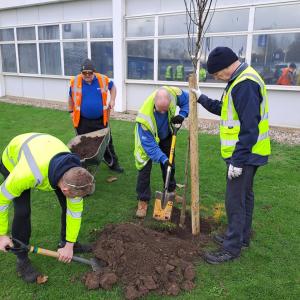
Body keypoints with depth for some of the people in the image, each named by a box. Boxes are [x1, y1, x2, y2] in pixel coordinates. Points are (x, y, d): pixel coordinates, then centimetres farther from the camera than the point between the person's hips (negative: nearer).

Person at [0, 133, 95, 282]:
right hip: (14, 160, -3)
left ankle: (65, 241, 20)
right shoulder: (28, 174, -47)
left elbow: (75, 209, -17)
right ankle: (22, 260, 5)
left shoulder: (74, 173, -31)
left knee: (68, 203, -4)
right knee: (22, 211, -18)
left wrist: (69, 245, -10)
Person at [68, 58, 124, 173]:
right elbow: (71, 97, 11)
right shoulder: (75, 81, -5)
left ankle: (113, 164, 26)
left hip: (101, 120, 1)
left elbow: (112, 86, 16)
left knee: (107, 142, 11)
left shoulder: (103, 79, -5)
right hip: (83, 121, 0)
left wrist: (112, 100, 5)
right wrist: (71, 111, 12)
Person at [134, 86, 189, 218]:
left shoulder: (173, 93, -33)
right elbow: (149, 144, -34)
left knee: (169, 164, 15)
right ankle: (143, 201, 5)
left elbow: (187, 100, -10)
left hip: (166, 136, 5)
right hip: (148, 137, -4)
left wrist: (182, 114, -27)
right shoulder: (145, 117, -42)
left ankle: (171, 191, 36)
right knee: (145, 168, -9)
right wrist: (163, 159, -39)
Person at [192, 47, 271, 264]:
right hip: (246, 153, 11)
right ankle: (242, 237, 35)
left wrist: (238, 160, -23)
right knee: (245, 196, 19)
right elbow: (226, 110, 24)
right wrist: (202, 99, 22)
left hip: (244, 155, -11)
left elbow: (250, 127, -26)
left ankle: (232, 248, 13)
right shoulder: (241, 80, 12)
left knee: (235, 201, -1)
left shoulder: (245, 84, -22)